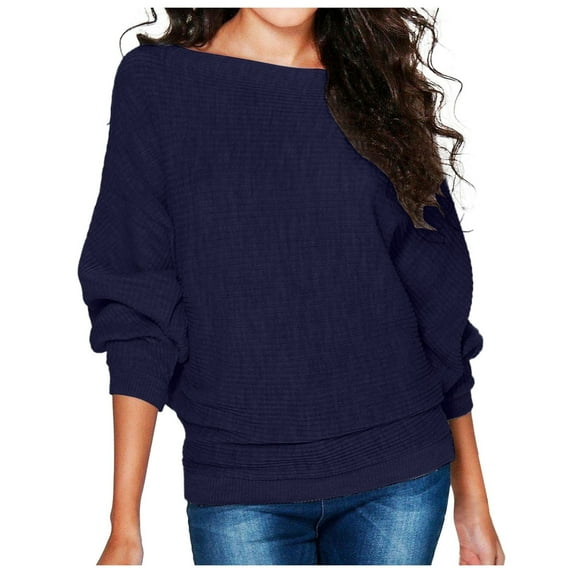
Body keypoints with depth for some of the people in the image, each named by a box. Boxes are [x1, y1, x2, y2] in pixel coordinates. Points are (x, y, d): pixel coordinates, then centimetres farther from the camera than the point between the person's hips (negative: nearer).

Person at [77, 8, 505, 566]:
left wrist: (472, 498, 8)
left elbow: (440, 302, 7)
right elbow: (136, 312, -4)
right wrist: (124, 526, -7)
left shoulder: (381, 88, 5)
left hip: (401, 479, 2)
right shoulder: (154, 80, -1)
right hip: (238, 487, -1)